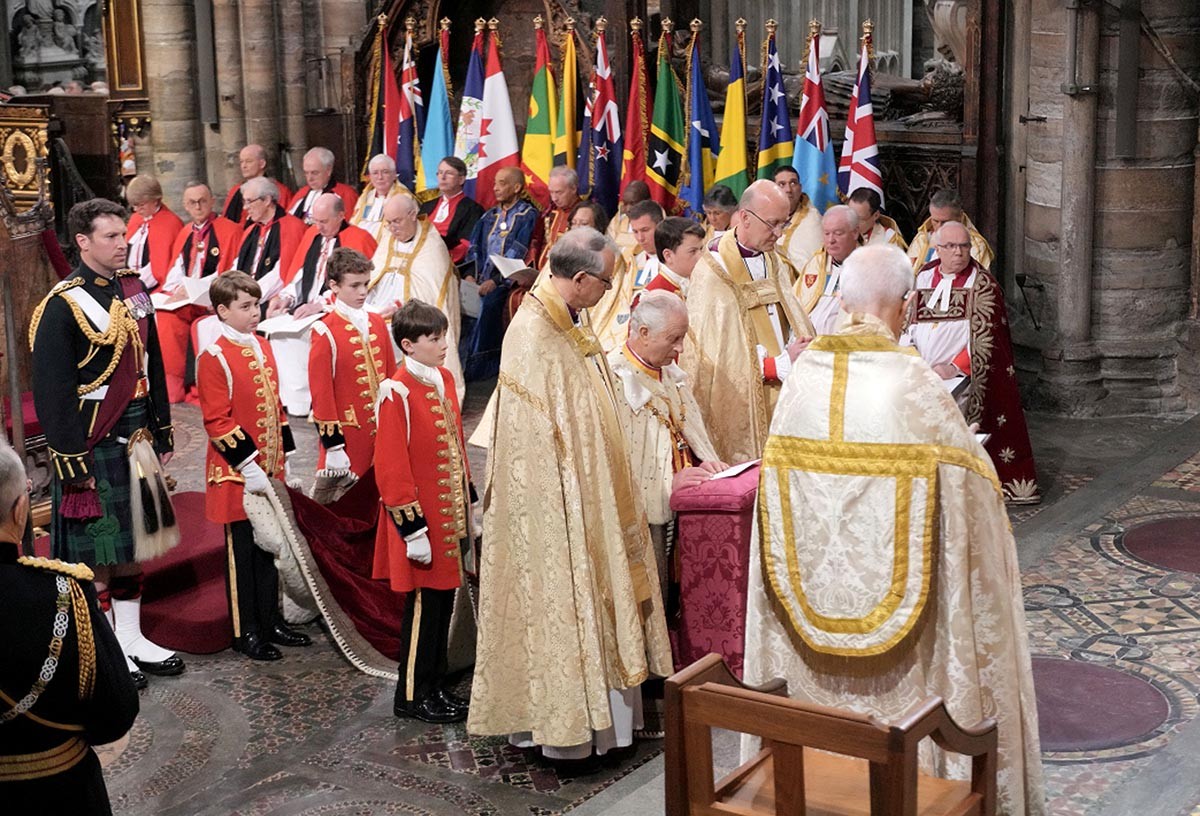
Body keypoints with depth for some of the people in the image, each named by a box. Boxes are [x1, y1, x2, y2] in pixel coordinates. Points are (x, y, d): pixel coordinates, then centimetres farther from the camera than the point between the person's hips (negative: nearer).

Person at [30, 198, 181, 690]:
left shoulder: (132, 287, 8)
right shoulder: (63, 305, -15)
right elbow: (51, 390, -15)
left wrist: (162, 429, 15)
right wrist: (71, 458, -16)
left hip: (136, 437, 7)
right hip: (93, 443, -7)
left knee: (132, 538, 15)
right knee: (95, 549, 1)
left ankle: (131, 637, 27)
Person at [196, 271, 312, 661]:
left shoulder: (262, 348, 10)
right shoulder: (215, 358, -14)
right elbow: (216, 420, -17)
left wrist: (285, 456, 14)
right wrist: (247, 465, -19)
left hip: (270, 468, 7)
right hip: (238, 474, -7)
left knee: (270, 546, 14)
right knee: (242, 551, 3)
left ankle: (271, 621, 26)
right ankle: (245, 632, 13)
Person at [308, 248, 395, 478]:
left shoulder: (378, 323, 7)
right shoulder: (325, 332, -11)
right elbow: (321, 390, -11)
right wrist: (332, 445, -12)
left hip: (382, 430, 6)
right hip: (347, 433, -6)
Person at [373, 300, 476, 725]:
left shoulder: (444, 379, 8)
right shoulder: (396, 392, -16)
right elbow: (392, 467, -17)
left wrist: (469, 504, 17)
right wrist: (412, 527, -17)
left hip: (450, 515, 8)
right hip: (422, 516, -8)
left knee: (444, 598, 14)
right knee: (423, 603, 0)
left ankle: (437, 686, 25)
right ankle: (411, 695, 13)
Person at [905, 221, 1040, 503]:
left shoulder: (982, 285, 2)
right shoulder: (923, 278, 15)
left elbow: (985, 339, -5)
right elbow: (908, 324, 15)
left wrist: (955, 368, -14)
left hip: (961, 378, -4)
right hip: (921, 375, 4)